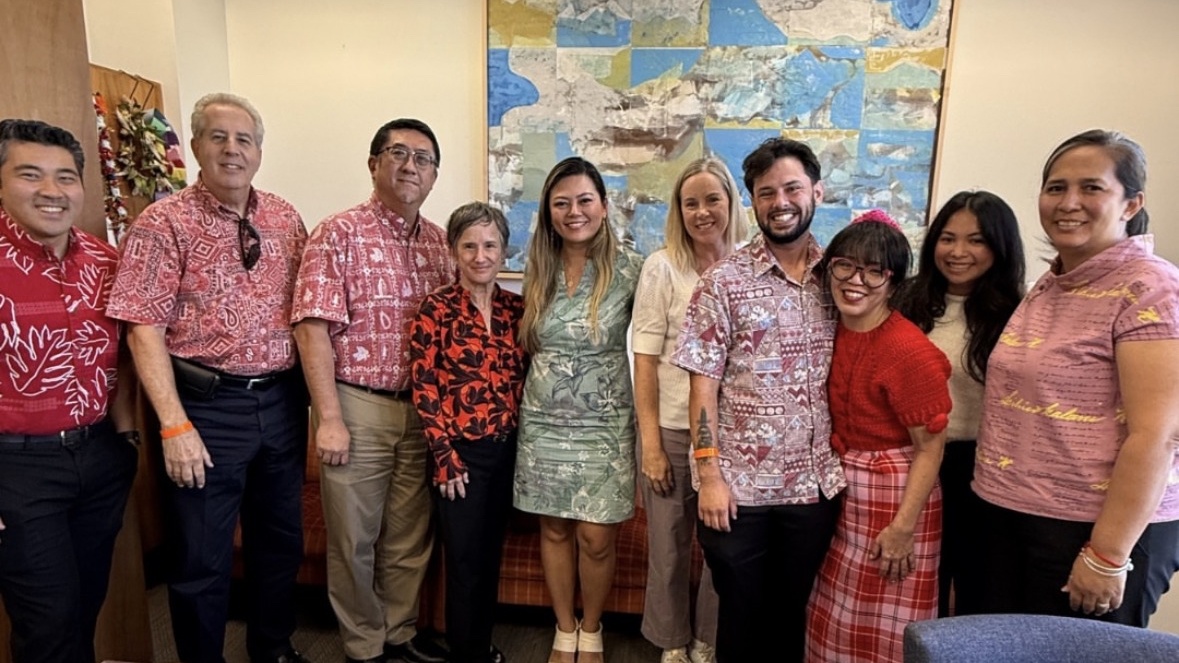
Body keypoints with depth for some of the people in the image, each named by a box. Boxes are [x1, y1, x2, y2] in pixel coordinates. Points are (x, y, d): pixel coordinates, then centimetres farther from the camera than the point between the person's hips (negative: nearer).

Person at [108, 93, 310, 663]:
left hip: (282, 400, 5)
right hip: (207, 405, -4)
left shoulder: (285, 219, 7)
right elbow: (144, 329, -10)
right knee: (202, 558, 9)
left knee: (281, 539, 18)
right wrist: (175, 426, -17)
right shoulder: (163, 224, -6)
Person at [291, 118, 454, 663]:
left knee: (410, 536, 16)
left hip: (422, 410, 4)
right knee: (354, 539, 10)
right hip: (358, 407, -4)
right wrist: (330, 418, -16)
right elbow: (313, 329, -12)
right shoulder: (338, 234, -6)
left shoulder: (439, 242, 8)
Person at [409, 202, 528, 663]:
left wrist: (523, 440, 4)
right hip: (461, 452, -4)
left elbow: (524, 378, 9)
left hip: (507, 449, 4)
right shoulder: (436, 309, -8)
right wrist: (445, 456, -12)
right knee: (465, 560, 6)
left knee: (492, 556, 17)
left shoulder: (517, 308, 4)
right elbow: (423, 388, -9)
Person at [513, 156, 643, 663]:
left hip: (603, 425, -3)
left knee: (596, 536, 4)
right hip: (544, 423, 3)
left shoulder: (628, 268, -8)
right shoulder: (539, 269, 3)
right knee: (554, 529, 13)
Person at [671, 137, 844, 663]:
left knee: (793, 614, 20)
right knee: (740, 615, 16)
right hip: (740, 486, -2)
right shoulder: (724, 281, -7)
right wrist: (709, 476, -11)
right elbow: (703, 383, -8)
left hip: (816, 484, 3)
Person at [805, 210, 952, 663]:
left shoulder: (910, 351, -21)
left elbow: (930, 447, -18)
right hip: (840, 490, 6)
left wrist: (903, 527, -18)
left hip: (894, 498, -6)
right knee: (834, 623, 21)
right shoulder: (834, 332, -2)